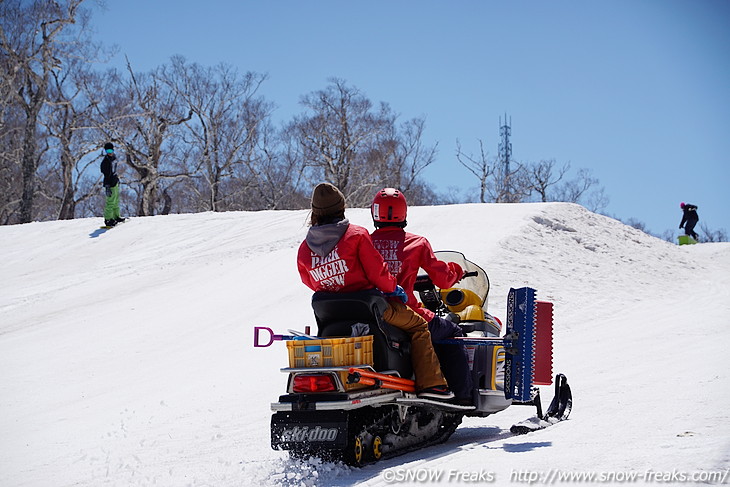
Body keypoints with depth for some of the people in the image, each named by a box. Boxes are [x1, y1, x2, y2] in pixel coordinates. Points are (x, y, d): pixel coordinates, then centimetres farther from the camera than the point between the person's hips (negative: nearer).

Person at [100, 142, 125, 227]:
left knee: (116, 201, 19)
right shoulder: (106, 161, -22)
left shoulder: (114, 157, 5)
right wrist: (107, 187, -26)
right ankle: (108, 220, 4)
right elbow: (106, 175, -24)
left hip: (115, 182, 9)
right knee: (110, 202, -4)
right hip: (110, 184, -9)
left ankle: (116, 217, 31)